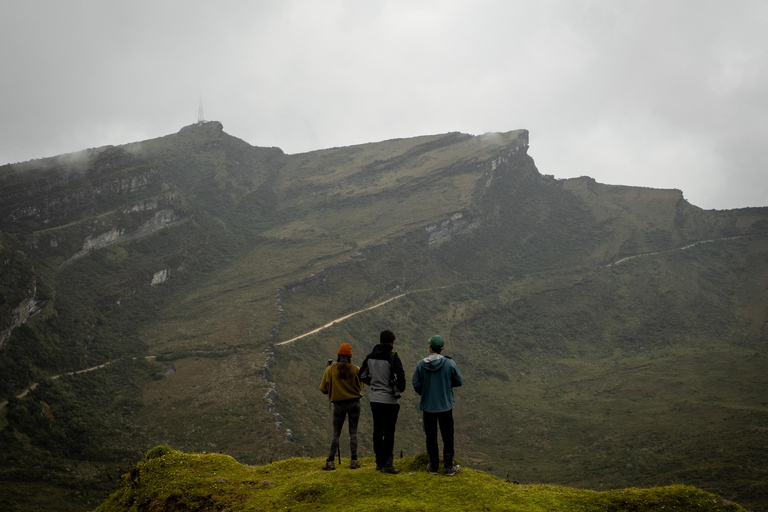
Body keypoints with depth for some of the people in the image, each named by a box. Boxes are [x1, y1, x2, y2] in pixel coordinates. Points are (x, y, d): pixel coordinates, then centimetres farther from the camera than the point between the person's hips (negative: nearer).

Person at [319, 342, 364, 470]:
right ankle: (354, 461, 6)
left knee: (336, 433, 7)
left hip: (339, 404, 0)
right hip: (354, 403, 0)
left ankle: (330, 461, 1)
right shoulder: (355, 370, -5)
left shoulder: (330, 369, -6)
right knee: (353, 432, 8)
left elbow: (323, 389, -4)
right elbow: (360, 387, 4)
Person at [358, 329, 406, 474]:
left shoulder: (370, 357, 3)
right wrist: (400, 389, -2)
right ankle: (387, 464, 1)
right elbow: (400, 376, -21)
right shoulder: (392, 357, -15)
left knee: (378, 431, 13)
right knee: (389, 432, 0)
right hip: (390, 400, -5)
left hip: (375, 399, 5)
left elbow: (362, 375, 10)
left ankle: (379, 462, 20)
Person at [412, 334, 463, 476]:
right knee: (447, 437, 9)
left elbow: (416, 385, -4)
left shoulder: (421, 364, -8)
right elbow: (458, 382, -1)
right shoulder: (449, 363, -11)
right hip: (445, 406, -1)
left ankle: (433, 466, 19)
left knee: (431, 437, 12)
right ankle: (449, 467, 14)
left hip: (427, 406, 1)